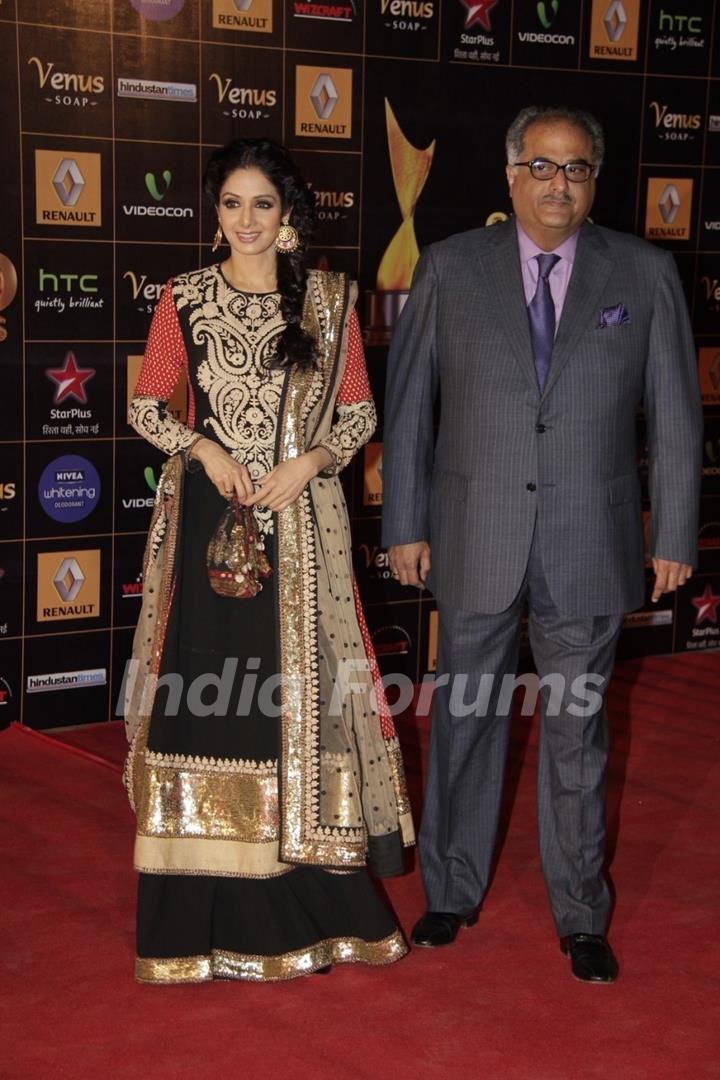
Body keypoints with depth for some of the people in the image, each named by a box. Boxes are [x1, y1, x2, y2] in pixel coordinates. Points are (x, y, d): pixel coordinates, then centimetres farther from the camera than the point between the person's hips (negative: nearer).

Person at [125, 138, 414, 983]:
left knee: (301, 691, 4)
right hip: (209, 520, 0)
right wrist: (203, 448, -10)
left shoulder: (330, 299, 4)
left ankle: (307, 890, 17)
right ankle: (210, 906, 13)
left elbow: (360, 411, 7)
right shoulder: (184, 299, 3)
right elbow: (145, 406, 7)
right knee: (208, 695, 1)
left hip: (302, 520, 0)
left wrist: (309, 461, -10)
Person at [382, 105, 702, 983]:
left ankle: (581, 917, 23)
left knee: (577, 731, 9)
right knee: (464, 720, 12)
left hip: (588, 546, 0)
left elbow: (675, 413, 3)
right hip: (475, 540, 1)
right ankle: (451, 893, 30)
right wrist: (404, 525, 0)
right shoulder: (449, 268, 1)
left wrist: (674, 536, 1)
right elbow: (406, 405, 3)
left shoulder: (644, 274, 1)